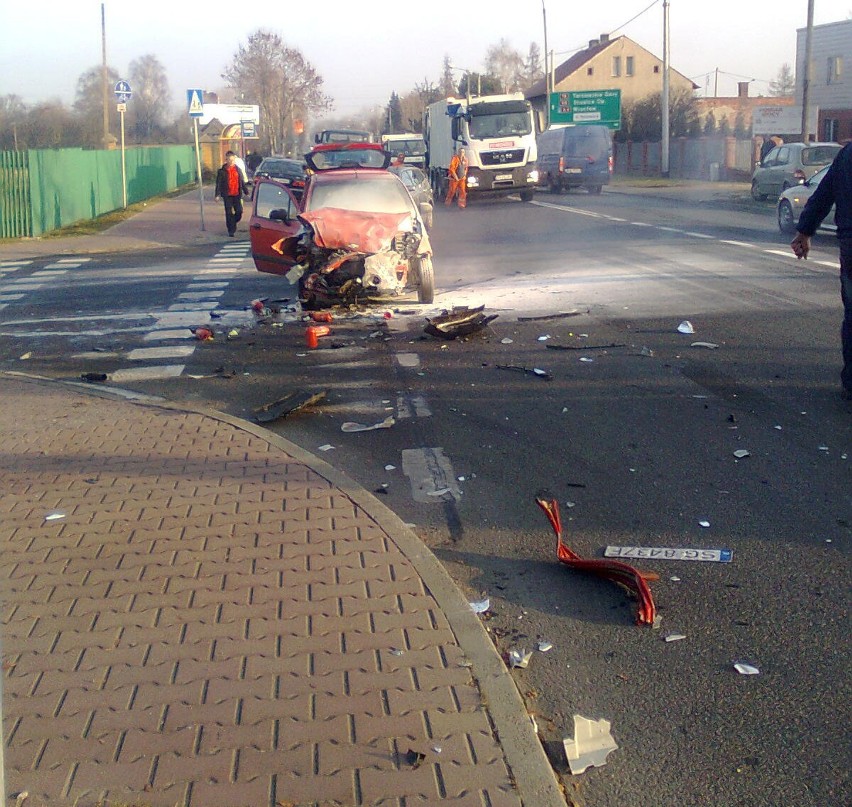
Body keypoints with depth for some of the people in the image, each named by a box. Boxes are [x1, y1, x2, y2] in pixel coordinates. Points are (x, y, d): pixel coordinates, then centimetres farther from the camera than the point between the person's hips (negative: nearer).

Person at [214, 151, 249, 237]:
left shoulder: (237, 169, 7)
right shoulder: (222, 171, -4)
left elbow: (242, 182, 13)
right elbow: (218, 184, -4)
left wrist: (246, 192, 13)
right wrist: (217, 195, -12)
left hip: (237, 194, 3)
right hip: (227, 195, -3)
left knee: (239, 211, 0)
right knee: (229, 213, 0)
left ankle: (232, 223, 27)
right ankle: (231, 230, 8)